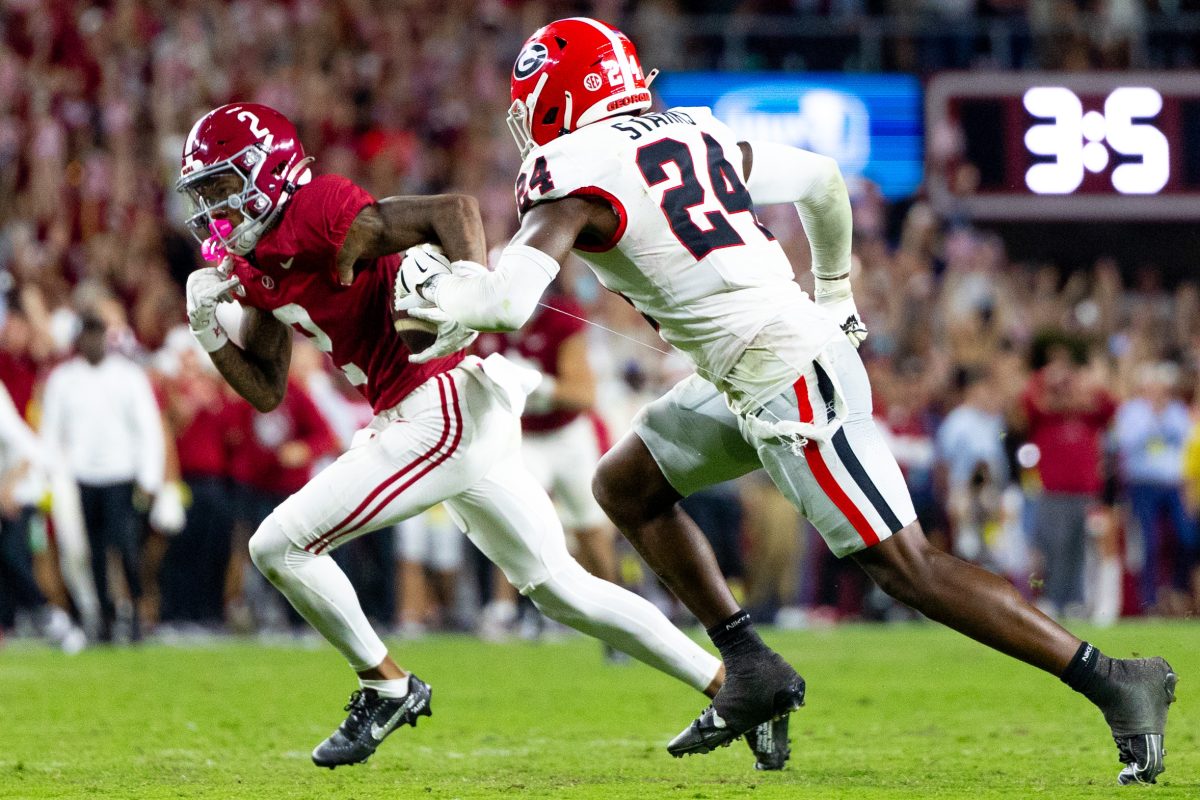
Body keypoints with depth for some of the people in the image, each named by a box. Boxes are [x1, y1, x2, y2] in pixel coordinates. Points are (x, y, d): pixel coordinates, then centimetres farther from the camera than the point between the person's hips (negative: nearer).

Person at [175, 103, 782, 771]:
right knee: (559, 588, 15)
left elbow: (453, 209, -22)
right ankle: (728, 685, 19)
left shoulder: (316, 213, -13)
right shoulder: (256, 268, 15)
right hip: (450, 416, 10)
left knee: (280, 545, -8)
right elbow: (266, 392, 20)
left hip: (444, 410, -10)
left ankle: (387, 687, 7)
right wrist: (209, 328, 5)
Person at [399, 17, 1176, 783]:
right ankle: (752, 670, 15)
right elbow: (822, 181, 22)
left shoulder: (573, 174, -10)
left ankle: (1113, 682, -8)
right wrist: (833, 292, 35)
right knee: (625, 485, 17)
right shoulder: (691, 132, 13)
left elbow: (506, 303, -21)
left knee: (906, 567, -8)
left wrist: (433, 282, -4)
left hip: (791, 382, -9)